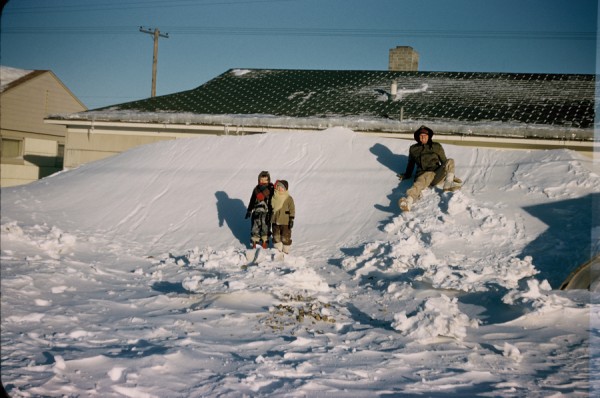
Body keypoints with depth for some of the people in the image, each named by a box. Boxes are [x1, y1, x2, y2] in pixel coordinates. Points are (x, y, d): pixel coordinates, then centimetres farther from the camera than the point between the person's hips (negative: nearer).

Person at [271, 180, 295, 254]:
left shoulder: (289, 198, -9)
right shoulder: (274, 198, 2)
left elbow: (292, 210, -8)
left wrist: (291, 220, -12)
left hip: (285, 222, -4)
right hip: (275, 221, 4)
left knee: (285, 237, 3)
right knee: (276, 237, 13)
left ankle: (286, 251, 16)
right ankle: (277, 250, 27)